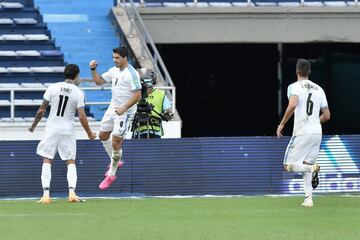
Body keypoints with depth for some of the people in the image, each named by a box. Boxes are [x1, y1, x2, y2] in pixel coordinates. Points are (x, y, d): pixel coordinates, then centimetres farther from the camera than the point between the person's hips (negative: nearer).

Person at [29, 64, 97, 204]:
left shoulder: (53, 88, -3)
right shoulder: (78, 93, -5)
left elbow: (42, 110, -1)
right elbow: (82, 117, -8)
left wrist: (34, 125, 13)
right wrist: (89, 133, 6)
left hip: (51, 129, 0)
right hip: (68, 131, 0)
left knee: (47, 161, 4)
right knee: (71, 162, 10)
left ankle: (46, 194, -6)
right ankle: (72, 192, -4)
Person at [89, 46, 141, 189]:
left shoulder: (132, 74, -18)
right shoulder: (114, 70, 7)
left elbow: (137, 96, -21)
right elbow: (99, 81, 18)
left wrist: (124, 109, -25)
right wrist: (93, 70, 1)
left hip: (125, 113, -9)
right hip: (113, 108, 9)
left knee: (116, 143, -6)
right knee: (103, 135, 18)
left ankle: (111, 175, 6)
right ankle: (115, 162, 38)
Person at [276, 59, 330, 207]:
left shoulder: (295, 87, -4)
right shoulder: (319, 89, 13)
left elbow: (293, 104, -24)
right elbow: (326, 116, 14)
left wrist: (282, 124, -16)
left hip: (302, 132, -6)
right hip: (317, 132, 6)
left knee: (288, 166, 4)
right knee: (306, 165, 15)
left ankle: (312, 168, -23)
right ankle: (308, 199, -1)